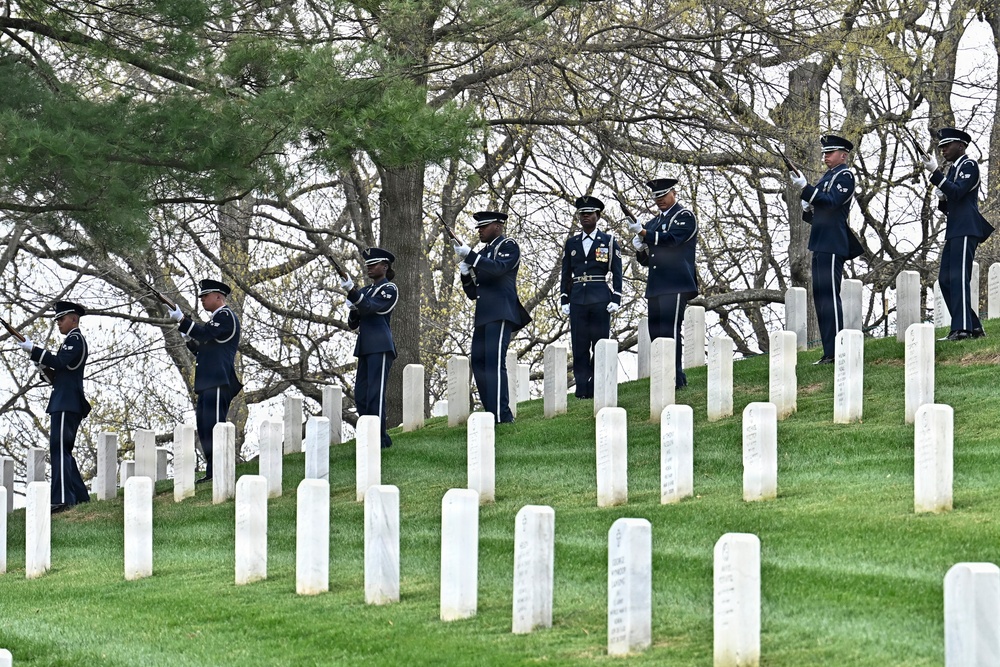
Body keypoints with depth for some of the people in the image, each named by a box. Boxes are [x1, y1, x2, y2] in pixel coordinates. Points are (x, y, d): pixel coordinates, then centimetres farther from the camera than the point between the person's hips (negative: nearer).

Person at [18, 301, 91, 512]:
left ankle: (62, 499, -25)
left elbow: (60, 362, -22)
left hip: (66, 405, -11)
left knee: (59, 449, -17)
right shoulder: (73, 340, 25)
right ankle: (79, 496, 15)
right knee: (62, 451, 13)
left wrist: (32, 350, -22)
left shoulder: (75, 339, -7)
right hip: (67, 404, 11)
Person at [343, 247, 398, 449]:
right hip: (365, 347, 8)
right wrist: (353, 309, 1)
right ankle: (380, 438, 13)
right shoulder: (366, 291, 21)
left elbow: (371, 307, -17)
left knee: (375, 393, -12)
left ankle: (378, 438, -11)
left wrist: (352, 291, -27)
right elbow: (353, 324, 21)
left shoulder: (389, 289, -1)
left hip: (380, 347, -8)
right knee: (361, 395, 6)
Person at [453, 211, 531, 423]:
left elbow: (499, 268, -18)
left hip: (500, 313, -9)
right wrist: (466, 274, 5)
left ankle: (501, 415, -18)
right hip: (483, 316, 9)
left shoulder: (509, 246, 3)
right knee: (479, 363, 4)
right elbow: (473, 293, 24)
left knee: (495, 362, -15)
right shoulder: (482, 254, 24)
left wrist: (469, 255, -19)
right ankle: (492, 412, 8)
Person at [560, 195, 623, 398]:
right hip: (578, 298, 3)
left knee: (600, 344, -3)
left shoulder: (609, 242, 6)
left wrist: (615, 299, -6)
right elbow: (566, 274, 14)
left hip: (600, 298, -3)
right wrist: (565, 300, 7)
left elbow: (617, 274, 3)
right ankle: (582, 388, 2)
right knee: (579, 345, 0)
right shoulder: (572, 243, 14)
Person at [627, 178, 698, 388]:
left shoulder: (685, 217, 2)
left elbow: (671, 239, -17)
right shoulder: (653, 223, 24)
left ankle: (675, 377, -15)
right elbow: (645, 260, 26)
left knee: (670, 330, -14)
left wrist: (642, 232, -24)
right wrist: (640, 249, 3)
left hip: (676, 285, -8)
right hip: (656, 287, 8)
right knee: (656, 331, 5)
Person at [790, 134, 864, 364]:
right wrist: (807, 209, 6)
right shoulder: (827, 177, 22)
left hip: (832, 246, -10)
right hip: (820, 245, 10)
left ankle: (836, 351, -13)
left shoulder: (845, 176, -6)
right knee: (820, 296, 9)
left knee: (829, 295, -12)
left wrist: (805, 188, -27)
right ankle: (828, 352, 12)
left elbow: (832, 201, -21)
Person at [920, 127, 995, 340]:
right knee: (946, 279, 6)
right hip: (955, 231, 10)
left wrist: (935, 172, -24)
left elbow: (958, 192, -19)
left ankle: (962, 329, -19)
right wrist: (942, 198, 5)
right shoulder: (953, 169, 23)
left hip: (966, 230, -10)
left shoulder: (969, 165, -3)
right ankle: (974, 327, 8)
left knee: (958, 277, -16)